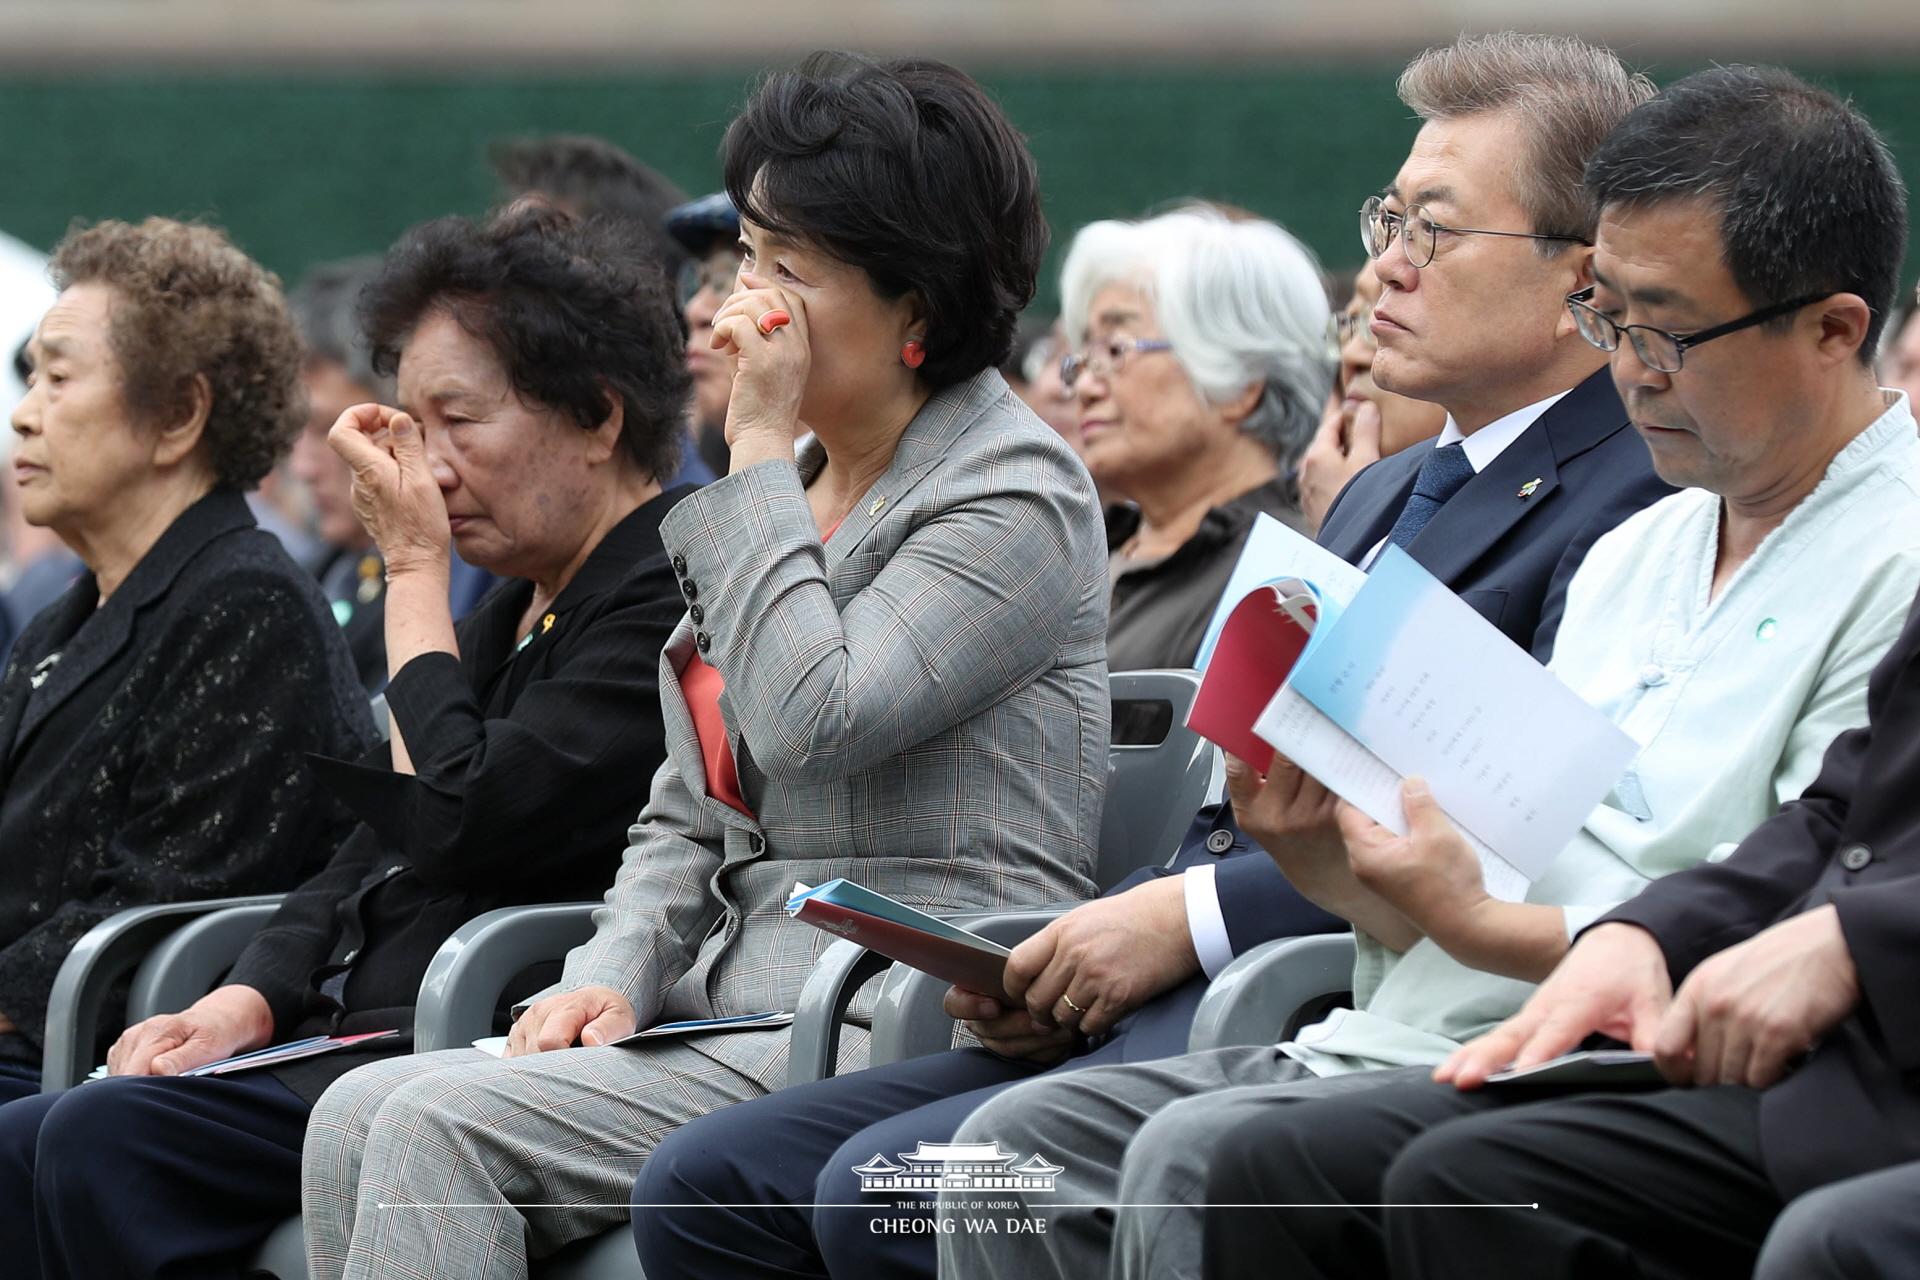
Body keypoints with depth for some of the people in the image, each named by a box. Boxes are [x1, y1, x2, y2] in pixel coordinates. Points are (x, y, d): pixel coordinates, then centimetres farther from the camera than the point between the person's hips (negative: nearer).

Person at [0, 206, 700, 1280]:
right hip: (358, 1041, 10)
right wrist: (246, 1003, 1)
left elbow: (459, 822, -19)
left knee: (105, 1141, -26)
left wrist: (415, 572, -7)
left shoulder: (670, 597, -10)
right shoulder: (519, 609, 22)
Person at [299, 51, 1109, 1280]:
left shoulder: (1015, 490, -7)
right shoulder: (783, 492, 19)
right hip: (733, 1001, 8)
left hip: (895, 1030, -8)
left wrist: (760, 453, -11)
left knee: (445, 1131, -23)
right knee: (360, 1119, -14)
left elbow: (812, 721, -22)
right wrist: (615, 975, 0)